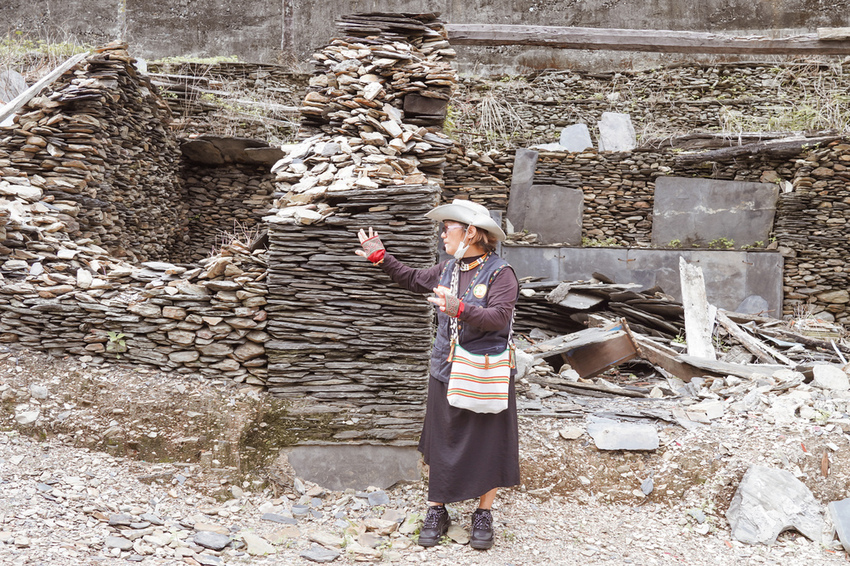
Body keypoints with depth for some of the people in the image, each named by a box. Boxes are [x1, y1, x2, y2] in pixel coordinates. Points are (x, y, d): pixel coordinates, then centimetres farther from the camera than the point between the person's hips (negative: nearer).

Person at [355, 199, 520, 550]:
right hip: (445, 373, 6)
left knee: (487, 447, 5)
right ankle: (436, 512, 23)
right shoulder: (447, 270, 6)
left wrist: (459, 309, -40)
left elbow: (499, 316, -27)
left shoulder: (500, 273, -14)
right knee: (441, 444, 11)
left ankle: (483, 515, 20)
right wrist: (380, 258, 20)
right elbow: (413, 279, 24)